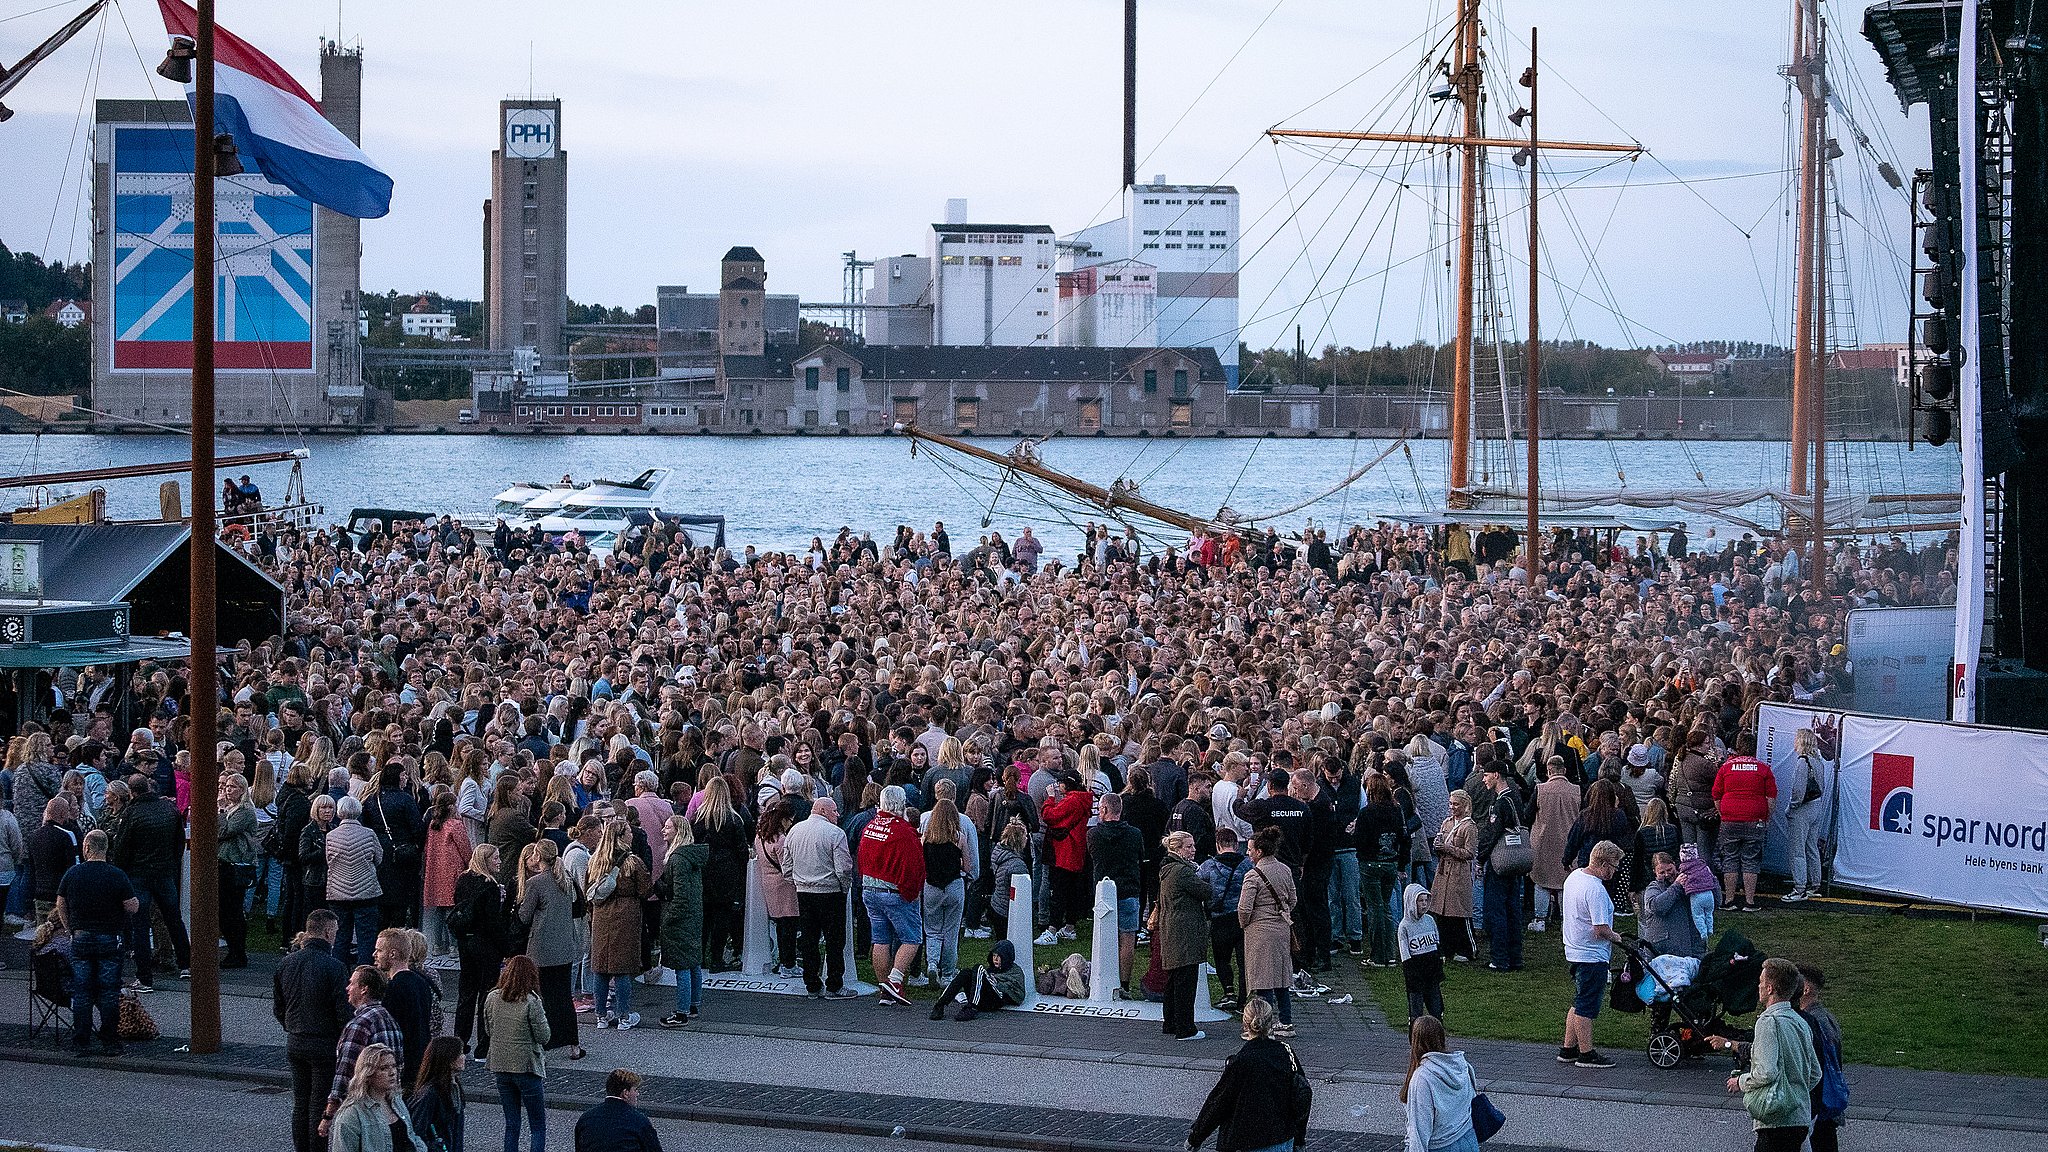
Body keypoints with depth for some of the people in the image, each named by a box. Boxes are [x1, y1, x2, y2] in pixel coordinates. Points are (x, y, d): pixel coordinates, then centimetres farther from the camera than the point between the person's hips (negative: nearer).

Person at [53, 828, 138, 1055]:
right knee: (109, 992, 3)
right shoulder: (116, 875, -9)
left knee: (81, 992, 7)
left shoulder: (72, 873, -1)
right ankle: (110, 1042, 4)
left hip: (80, 937, 2)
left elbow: (61, 906, 7)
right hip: (109, 940, -2)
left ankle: (81, 1042, 7)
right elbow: (133, 907, -9)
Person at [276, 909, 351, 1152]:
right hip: (325, 1045, -6)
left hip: (295, 1043, 6)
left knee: (300, 1103, 14)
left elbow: (277, 1008, 11)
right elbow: (344, 1011, -16)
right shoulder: (333, 967, -16)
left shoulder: (287, 963, 3)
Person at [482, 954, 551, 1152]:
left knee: (511, 1125, 14)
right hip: (527, 1067, -5)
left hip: (500, 1067, 5)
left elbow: (488, 1031, 10)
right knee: (538, 1127, 4)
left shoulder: (492, 998, -2)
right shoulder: (531, 1002, -17)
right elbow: (544, 1036, -12)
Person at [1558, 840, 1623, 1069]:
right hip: (1592, 956, -10)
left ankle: (1568, 1049, 23)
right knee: (1586, 1007, -1)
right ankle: (1586, 1054, 6)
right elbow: (1601, 930, -26)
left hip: (1574, 951, 10)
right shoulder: (1595, 890, -24)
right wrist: (1616, 938, -5)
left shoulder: (1574, 876, 7)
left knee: (1579, 1004, 18)